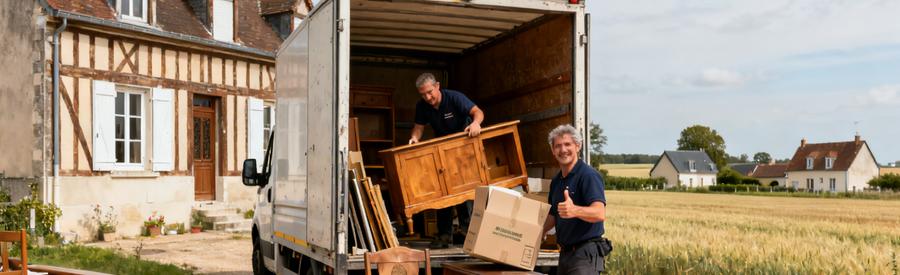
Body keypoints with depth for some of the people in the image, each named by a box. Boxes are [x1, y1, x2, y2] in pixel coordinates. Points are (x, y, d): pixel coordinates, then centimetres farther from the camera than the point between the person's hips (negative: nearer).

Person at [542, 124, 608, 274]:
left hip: (586, 252, -8)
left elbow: (600, 213, -28)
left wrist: (575, 211, -46)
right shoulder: (556, 181, 13)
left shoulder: (588, 175, -13)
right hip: (565, 251, 8)